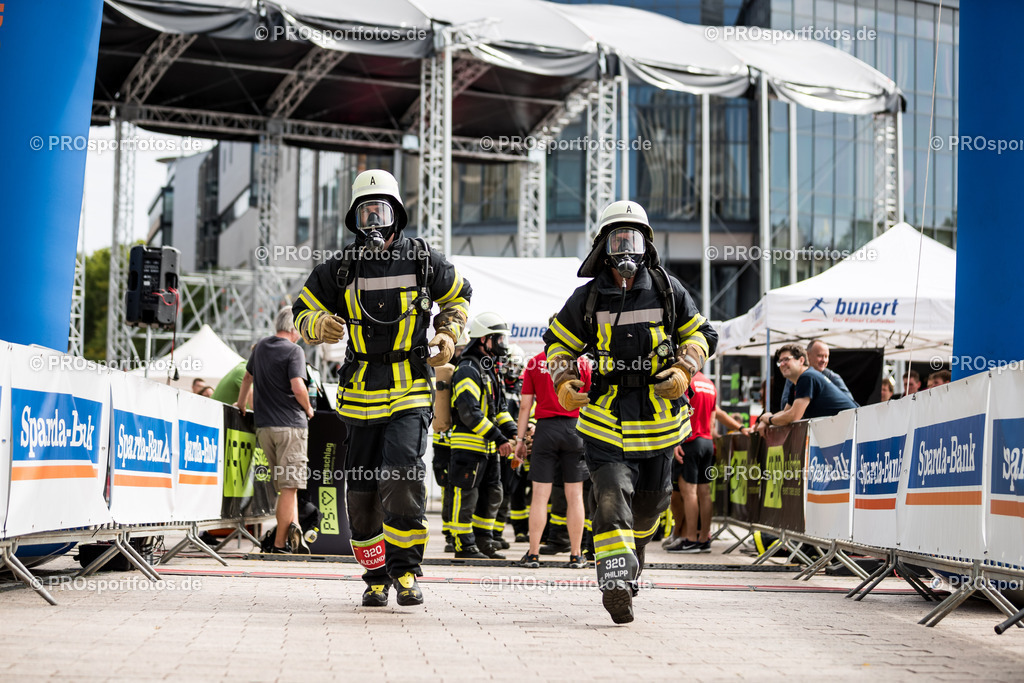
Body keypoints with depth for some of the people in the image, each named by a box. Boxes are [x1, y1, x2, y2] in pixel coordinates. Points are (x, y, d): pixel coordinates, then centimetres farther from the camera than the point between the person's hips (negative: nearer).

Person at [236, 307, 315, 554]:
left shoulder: (260, 346, 14)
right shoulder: (293, 350, -8)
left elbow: (248, 377, 29)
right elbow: (298, 387, -20)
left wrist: (240, 406, 44)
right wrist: (308, 409, -1)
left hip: (263, 425, 6)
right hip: (290, 424, -6)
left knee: (285, 484, 12)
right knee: (289, 485, -4)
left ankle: (292, 525, -6)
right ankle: (280, 542, -7)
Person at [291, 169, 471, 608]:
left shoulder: (423, 260, 1)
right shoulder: (341, 269, 3)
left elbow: (458, 295, 19)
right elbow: (303, 311, 12)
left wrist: (448, 334, 3)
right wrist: (319, 325, -10)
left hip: (411, 391, -2)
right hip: (362, 390, 3)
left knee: (402, 474, -21)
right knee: (362, 490, 4)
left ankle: (405, 568, -6)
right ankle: (376, 575, 21)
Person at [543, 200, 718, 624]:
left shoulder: (667, 290, 3)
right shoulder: (588, 297, 2)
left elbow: (701, 334, 11)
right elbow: (558, 343, 13)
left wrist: (685, 369, -7)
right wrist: (563, 382, -4)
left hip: (659, 412, 2)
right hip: (607, 414, -2)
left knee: (650, 499, 16)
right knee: (612, 495, -19)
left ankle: (633, 550, 46)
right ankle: (616, 581, -27)